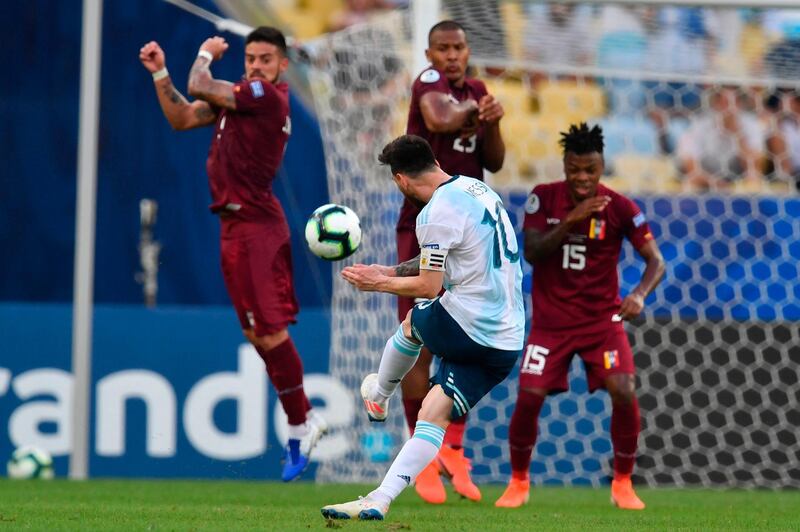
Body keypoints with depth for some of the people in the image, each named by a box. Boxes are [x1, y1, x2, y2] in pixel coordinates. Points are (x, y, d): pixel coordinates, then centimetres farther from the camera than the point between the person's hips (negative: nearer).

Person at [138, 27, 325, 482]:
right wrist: (160, 72, 12)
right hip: (238, 223, 10)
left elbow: (200, 87, -15)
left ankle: (300, 426, -3)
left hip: (254, 226, -10)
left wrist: (205, 55, 5)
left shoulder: (266, 95, -13)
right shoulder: (243, 95, 15)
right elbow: (183, 118, 21)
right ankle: (304, 419, 20)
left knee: (269, 332, -10)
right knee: (258, 333, 12)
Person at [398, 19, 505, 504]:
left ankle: (453, 450, 19)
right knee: (419, 345, -4)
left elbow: (495, 163, 9)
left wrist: (492, 122, -7)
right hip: (423, 230, -6)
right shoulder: (430, 81, -8)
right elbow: (438, 119, -31)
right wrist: (471, 109, -15)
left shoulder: (477, 91, 12)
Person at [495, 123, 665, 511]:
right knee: (528, 398, -12)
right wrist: (571, 220, -27)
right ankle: (518, 482, 11)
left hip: (603, 319, 0)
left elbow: (655, 261, -8)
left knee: (624, 395, -18)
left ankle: (623, 485, 2)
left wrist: (640, 294, -28)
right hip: (551, 319, 0)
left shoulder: (619, 208, -8)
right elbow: (531, 253, -15)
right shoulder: (543, 198, -5)